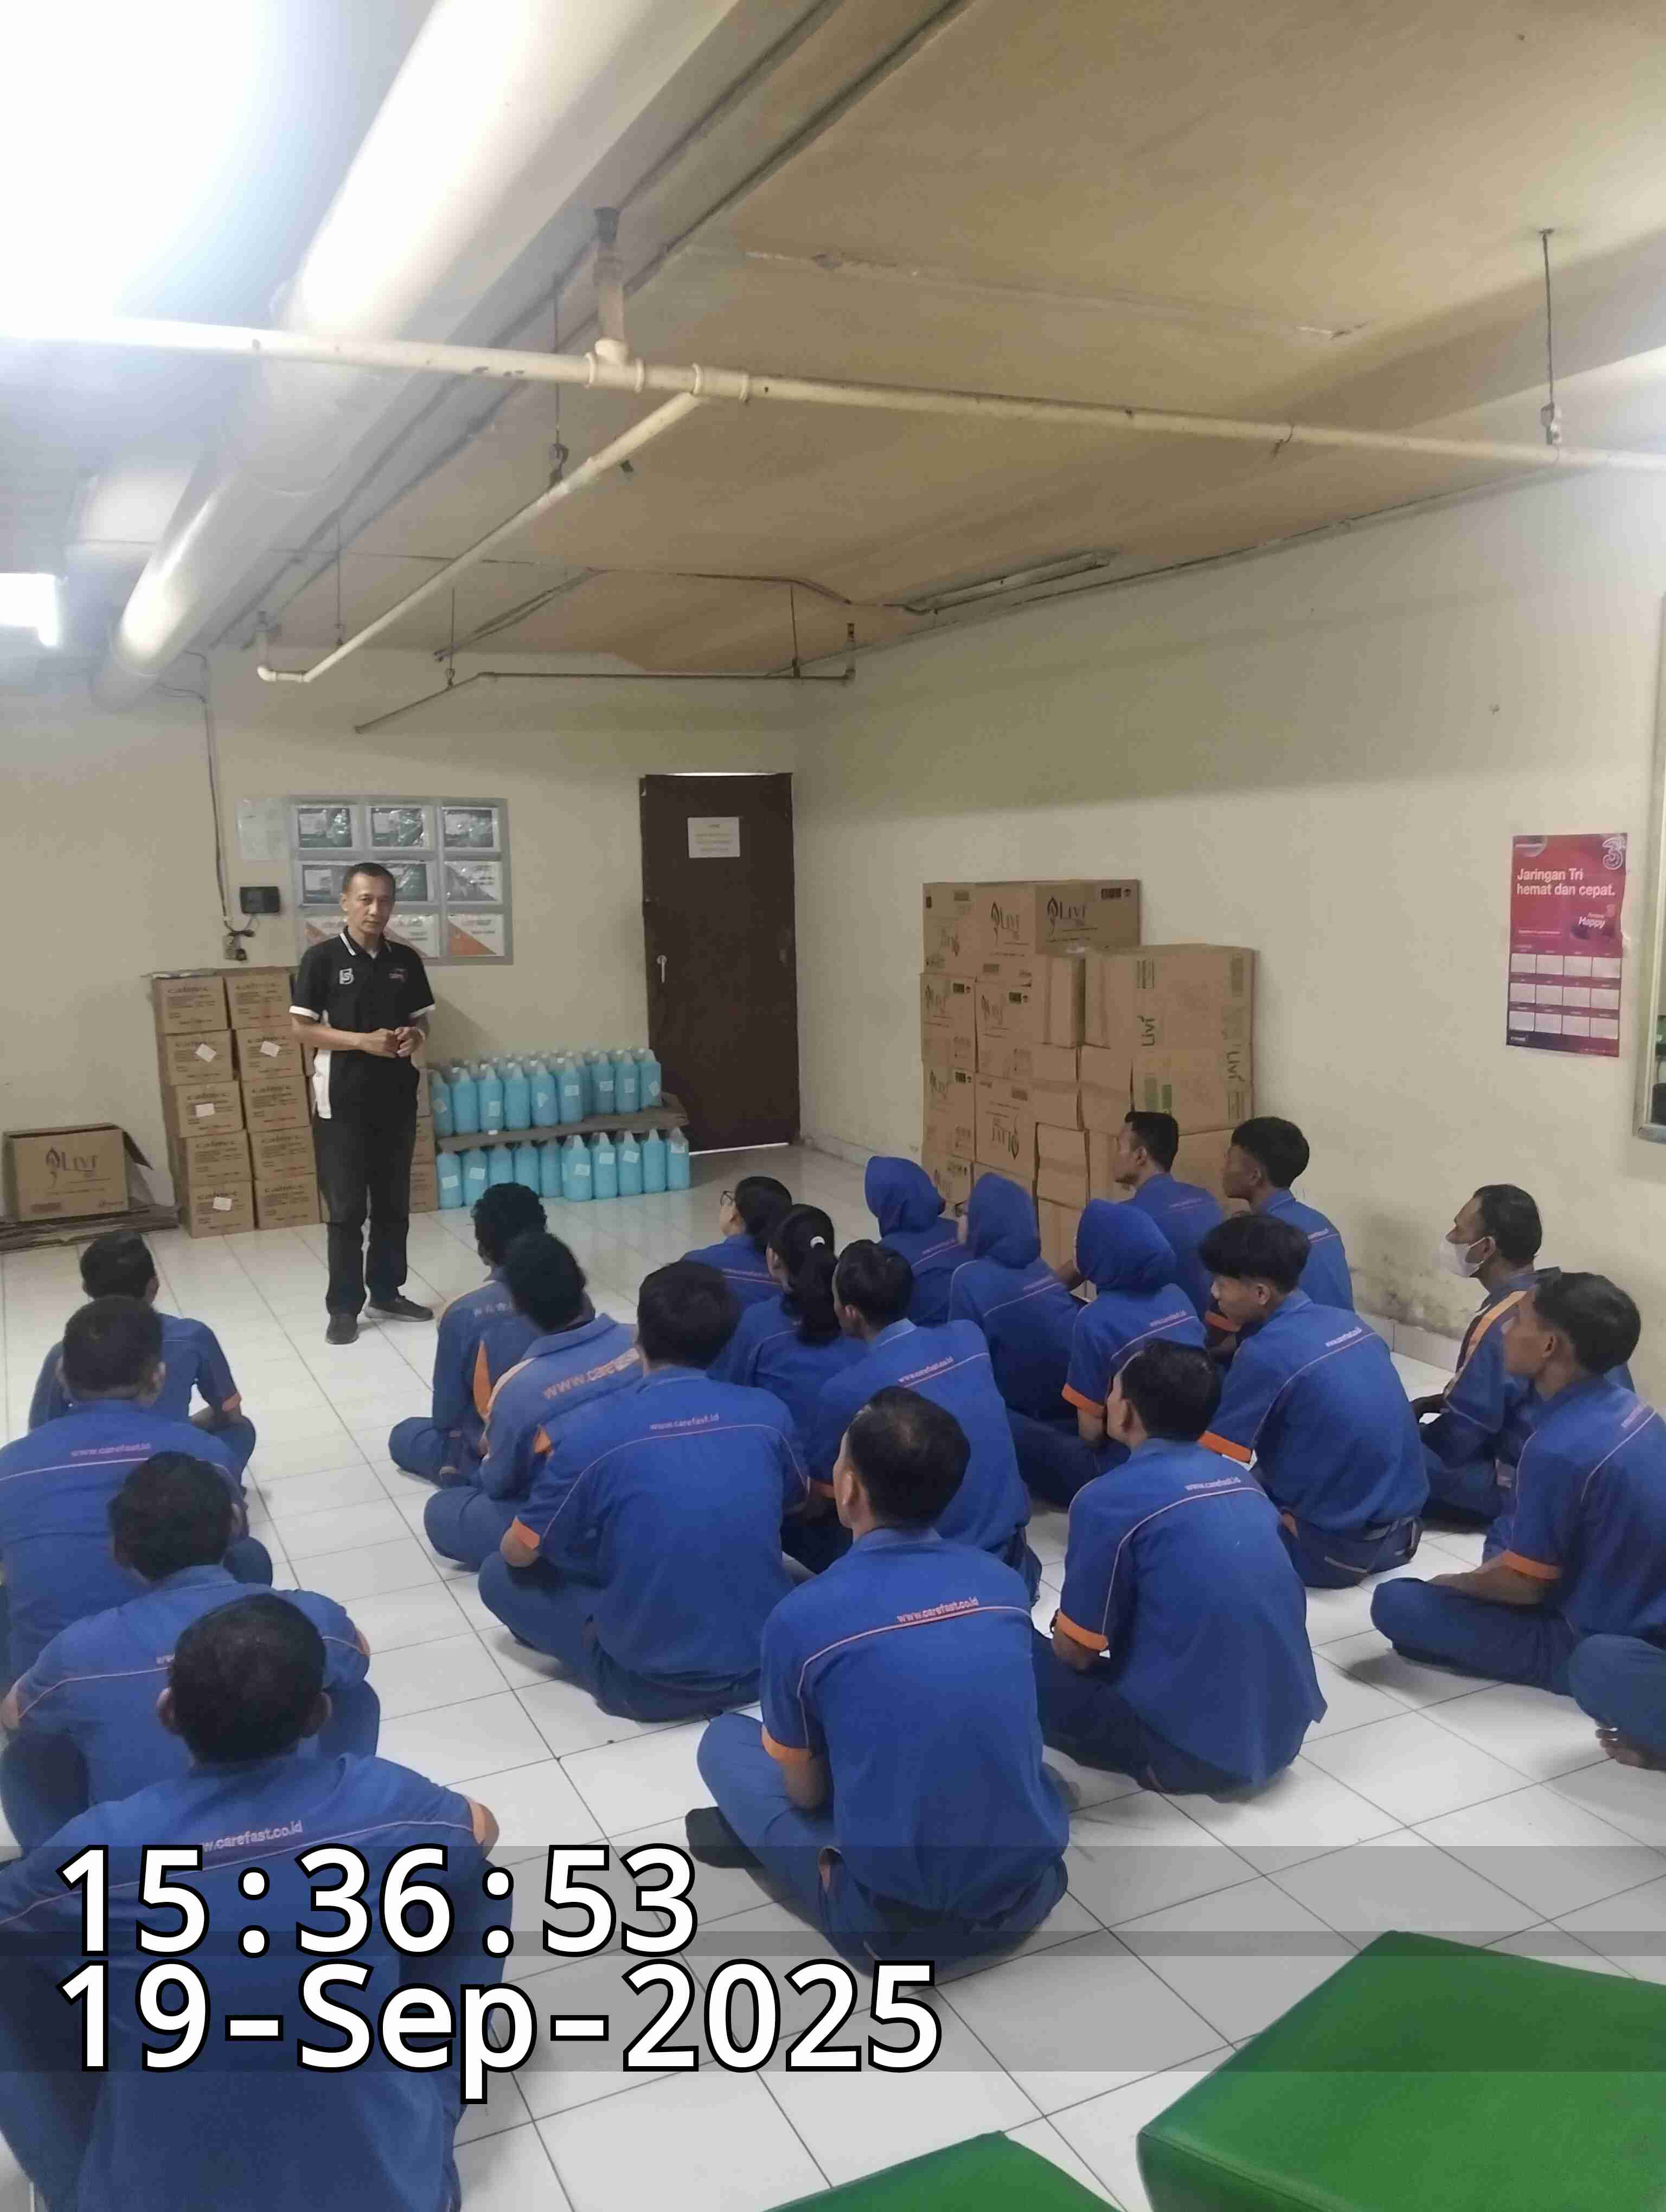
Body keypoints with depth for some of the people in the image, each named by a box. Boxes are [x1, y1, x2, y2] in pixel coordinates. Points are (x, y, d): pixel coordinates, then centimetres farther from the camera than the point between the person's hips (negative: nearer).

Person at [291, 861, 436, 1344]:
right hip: (342, 1101, -4)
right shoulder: (322, 959, -6)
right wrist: (363, 1041, -18)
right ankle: (343, 1307, 8)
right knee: (346, 1209, 0)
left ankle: (387, 1293, 25)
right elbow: (301, 1029, -7)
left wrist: (413, 1037, -9)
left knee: (393, 1204, 12)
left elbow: (422, 1019, 14)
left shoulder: (406, 960, 6)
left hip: (397, 1097, 4)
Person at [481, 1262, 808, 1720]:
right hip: (766, 1662, 4)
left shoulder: (596, 1431, -16)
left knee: (499, 1576, 13)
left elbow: (519, 1553, -2)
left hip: (650, 1684, -4)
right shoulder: (769, 1412, -7)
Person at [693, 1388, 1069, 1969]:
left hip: (898, 1927, -3)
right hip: (1032, 1892, 4)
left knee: (724, 1741, 15)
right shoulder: (1004, 1582, -2)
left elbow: (806, 1792, 1)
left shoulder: (802, 1618, -16)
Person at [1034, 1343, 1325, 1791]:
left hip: (1195, 1750, -7)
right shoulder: (1241, 1481, 7)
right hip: (1283, 1733, 8)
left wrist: (1059, 1632, 17)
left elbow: (1077, 1651, -7)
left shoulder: (1110, 1498, -15)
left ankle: (1163, 1757, 0)